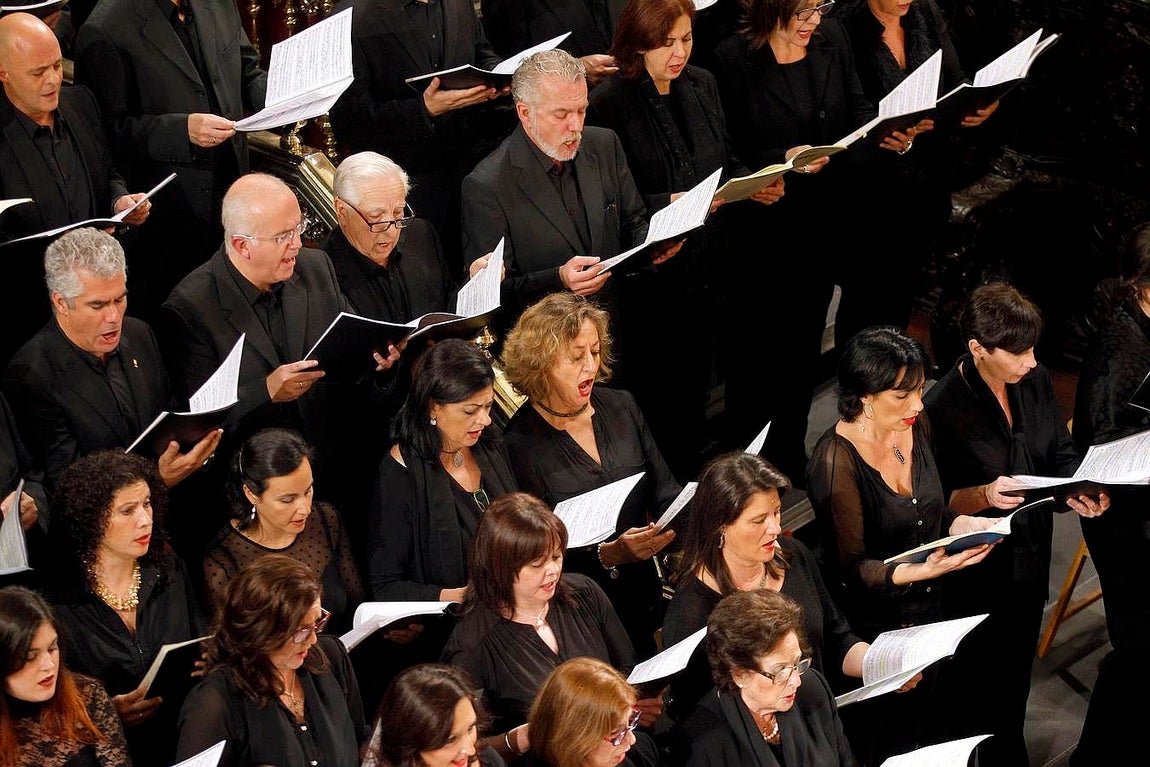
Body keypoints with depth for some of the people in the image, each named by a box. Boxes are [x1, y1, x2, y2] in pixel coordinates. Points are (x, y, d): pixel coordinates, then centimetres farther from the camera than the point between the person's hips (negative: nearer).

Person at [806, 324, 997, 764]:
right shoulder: (837, 461, -25)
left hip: (926, 614, 7)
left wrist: (961, 524, -9)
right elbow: (850, 568, -21)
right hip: (874, 626, -7)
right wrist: (924, 570, -34)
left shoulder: (915, 427, -3)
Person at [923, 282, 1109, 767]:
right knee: (978, 695, 7)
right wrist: (984, 496, -36)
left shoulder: (1036, 382, -4)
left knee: (1016, 678, 24)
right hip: (977, 577, -6)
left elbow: (1062, 454, 7)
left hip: (1031, 561, 6)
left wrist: (1078, 491, -14)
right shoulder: (942, 408, -23)